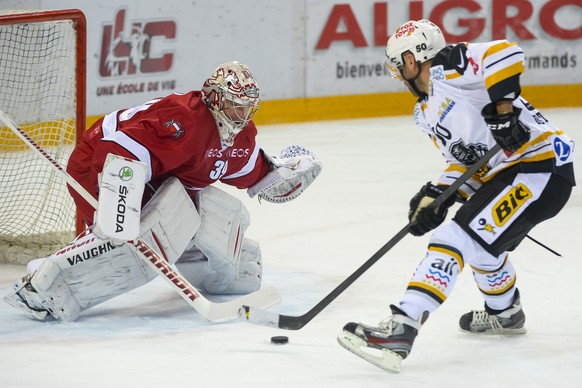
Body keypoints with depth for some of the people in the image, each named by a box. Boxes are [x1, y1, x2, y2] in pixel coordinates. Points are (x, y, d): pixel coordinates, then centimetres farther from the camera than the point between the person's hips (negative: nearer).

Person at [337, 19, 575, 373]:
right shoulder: (427, 112, 18)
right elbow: (466, 161, 15)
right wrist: (437, 196, 0)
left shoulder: (445, 67, -9)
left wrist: (502, 108, -27)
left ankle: (401, 329, -32)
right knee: (480, 242, 34)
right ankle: (505, 314, 57)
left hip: (540, 169, -11)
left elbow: (506, 54, -23)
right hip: (504, 173, 11)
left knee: (458, 238, -21)